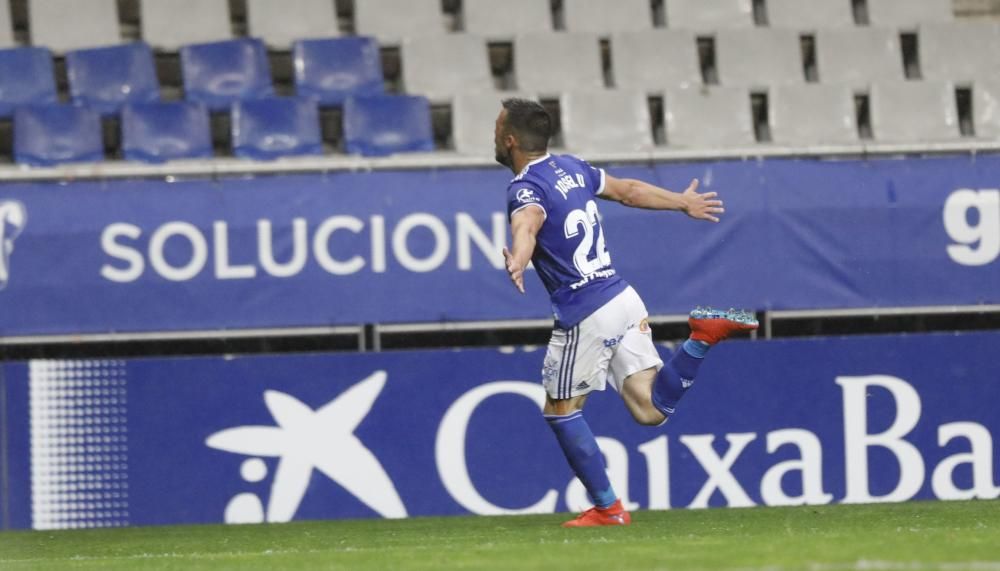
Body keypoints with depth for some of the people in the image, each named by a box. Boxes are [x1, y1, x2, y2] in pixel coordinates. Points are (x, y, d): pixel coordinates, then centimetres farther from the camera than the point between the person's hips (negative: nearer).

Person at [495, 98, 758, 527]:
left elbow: (527, 225, -37)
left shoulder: (526, 189, -13)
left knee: (560, 410, 10)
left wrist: (517, 262, -58)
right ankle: (703, 337, -8)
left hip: (587, 315, -8)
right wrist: (682, 202, 43)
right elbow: (628, 190, 27)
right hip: (624, 299, 8)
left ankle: (608, 508, 11)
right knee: (651, 409, 6)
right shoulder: (571, 168, 12)